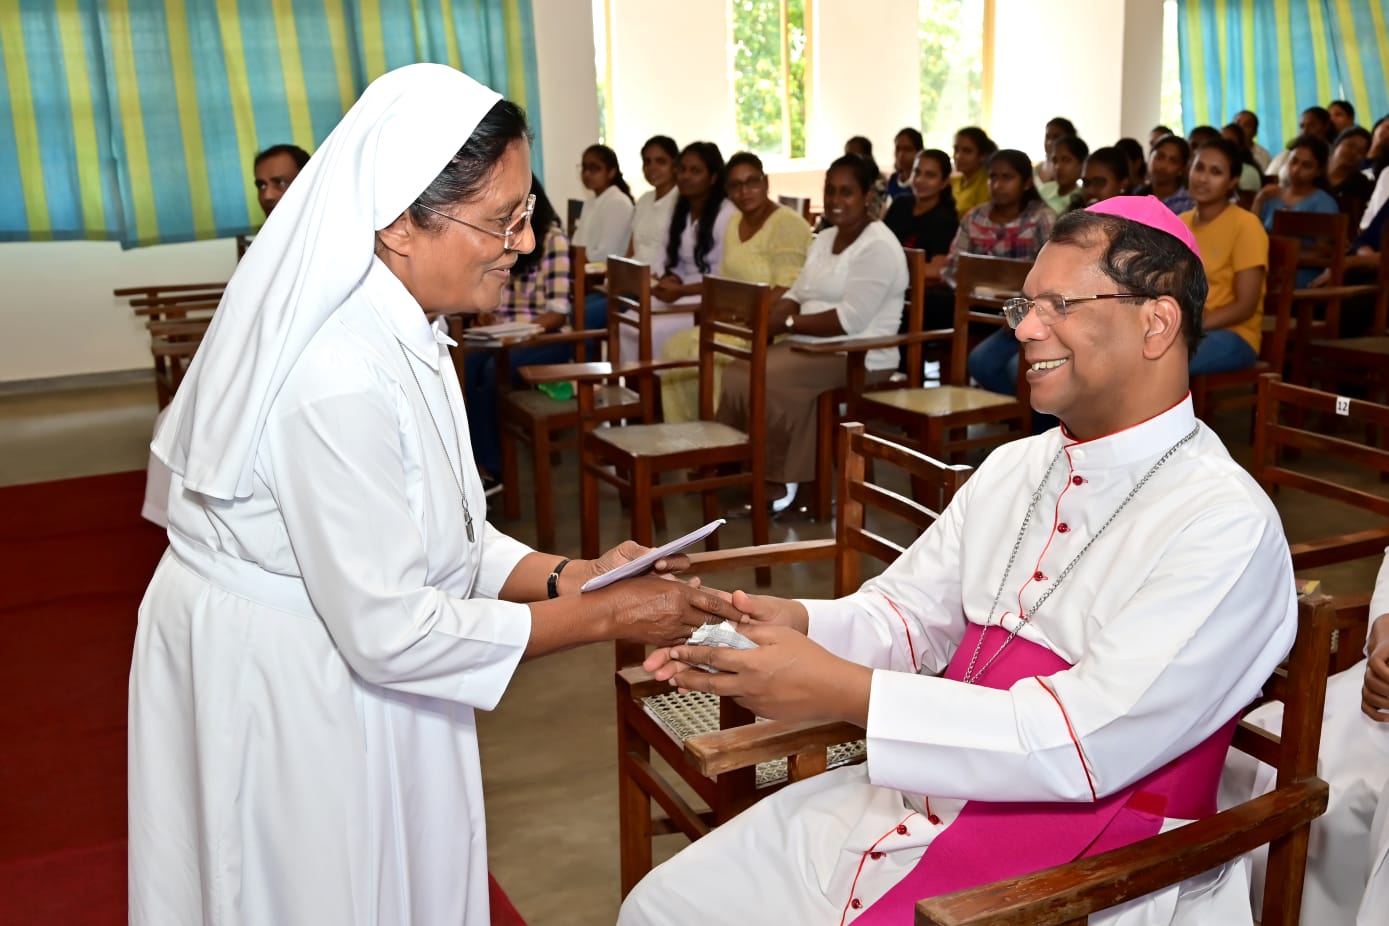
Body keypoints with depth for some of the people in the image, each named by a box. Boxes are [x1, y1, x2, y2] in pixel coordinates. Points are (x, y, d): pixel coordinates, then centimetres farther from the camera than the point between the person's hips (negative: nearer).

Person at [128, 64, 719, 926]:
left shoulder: (399, 330, -1)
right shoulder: (338, 377, -30)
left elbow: (440, 532, 5)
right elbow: (391, 631, -27)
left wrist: (566, 575, -8)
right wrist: (603, 616, -21)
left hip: (338, 671, 8)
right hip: (282, 696, -8)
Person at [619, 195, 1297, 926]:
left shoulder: (1225, 527, -16)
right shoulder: (1012, 467, 8)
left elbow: (1084, 742, -23)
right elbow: (908, 613, 11)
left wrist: (846, 693, -25)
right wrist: (799, 625, -10)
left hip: (1070, 867, -7)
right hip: (908, 802, 7)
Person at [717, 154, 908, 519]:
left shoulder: (878, 247, -13)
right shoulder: (824, 239, 16)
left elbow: (850, 320, -21)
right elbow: (797, 294, 13)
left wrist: (787, 324, -19)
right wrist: (769, 316, -9)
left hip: (859, 357, -9)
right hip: (814, 347, 9)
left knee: (767, 381, -25)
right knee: (736, 374, -10)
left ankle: (780, 482, -8)